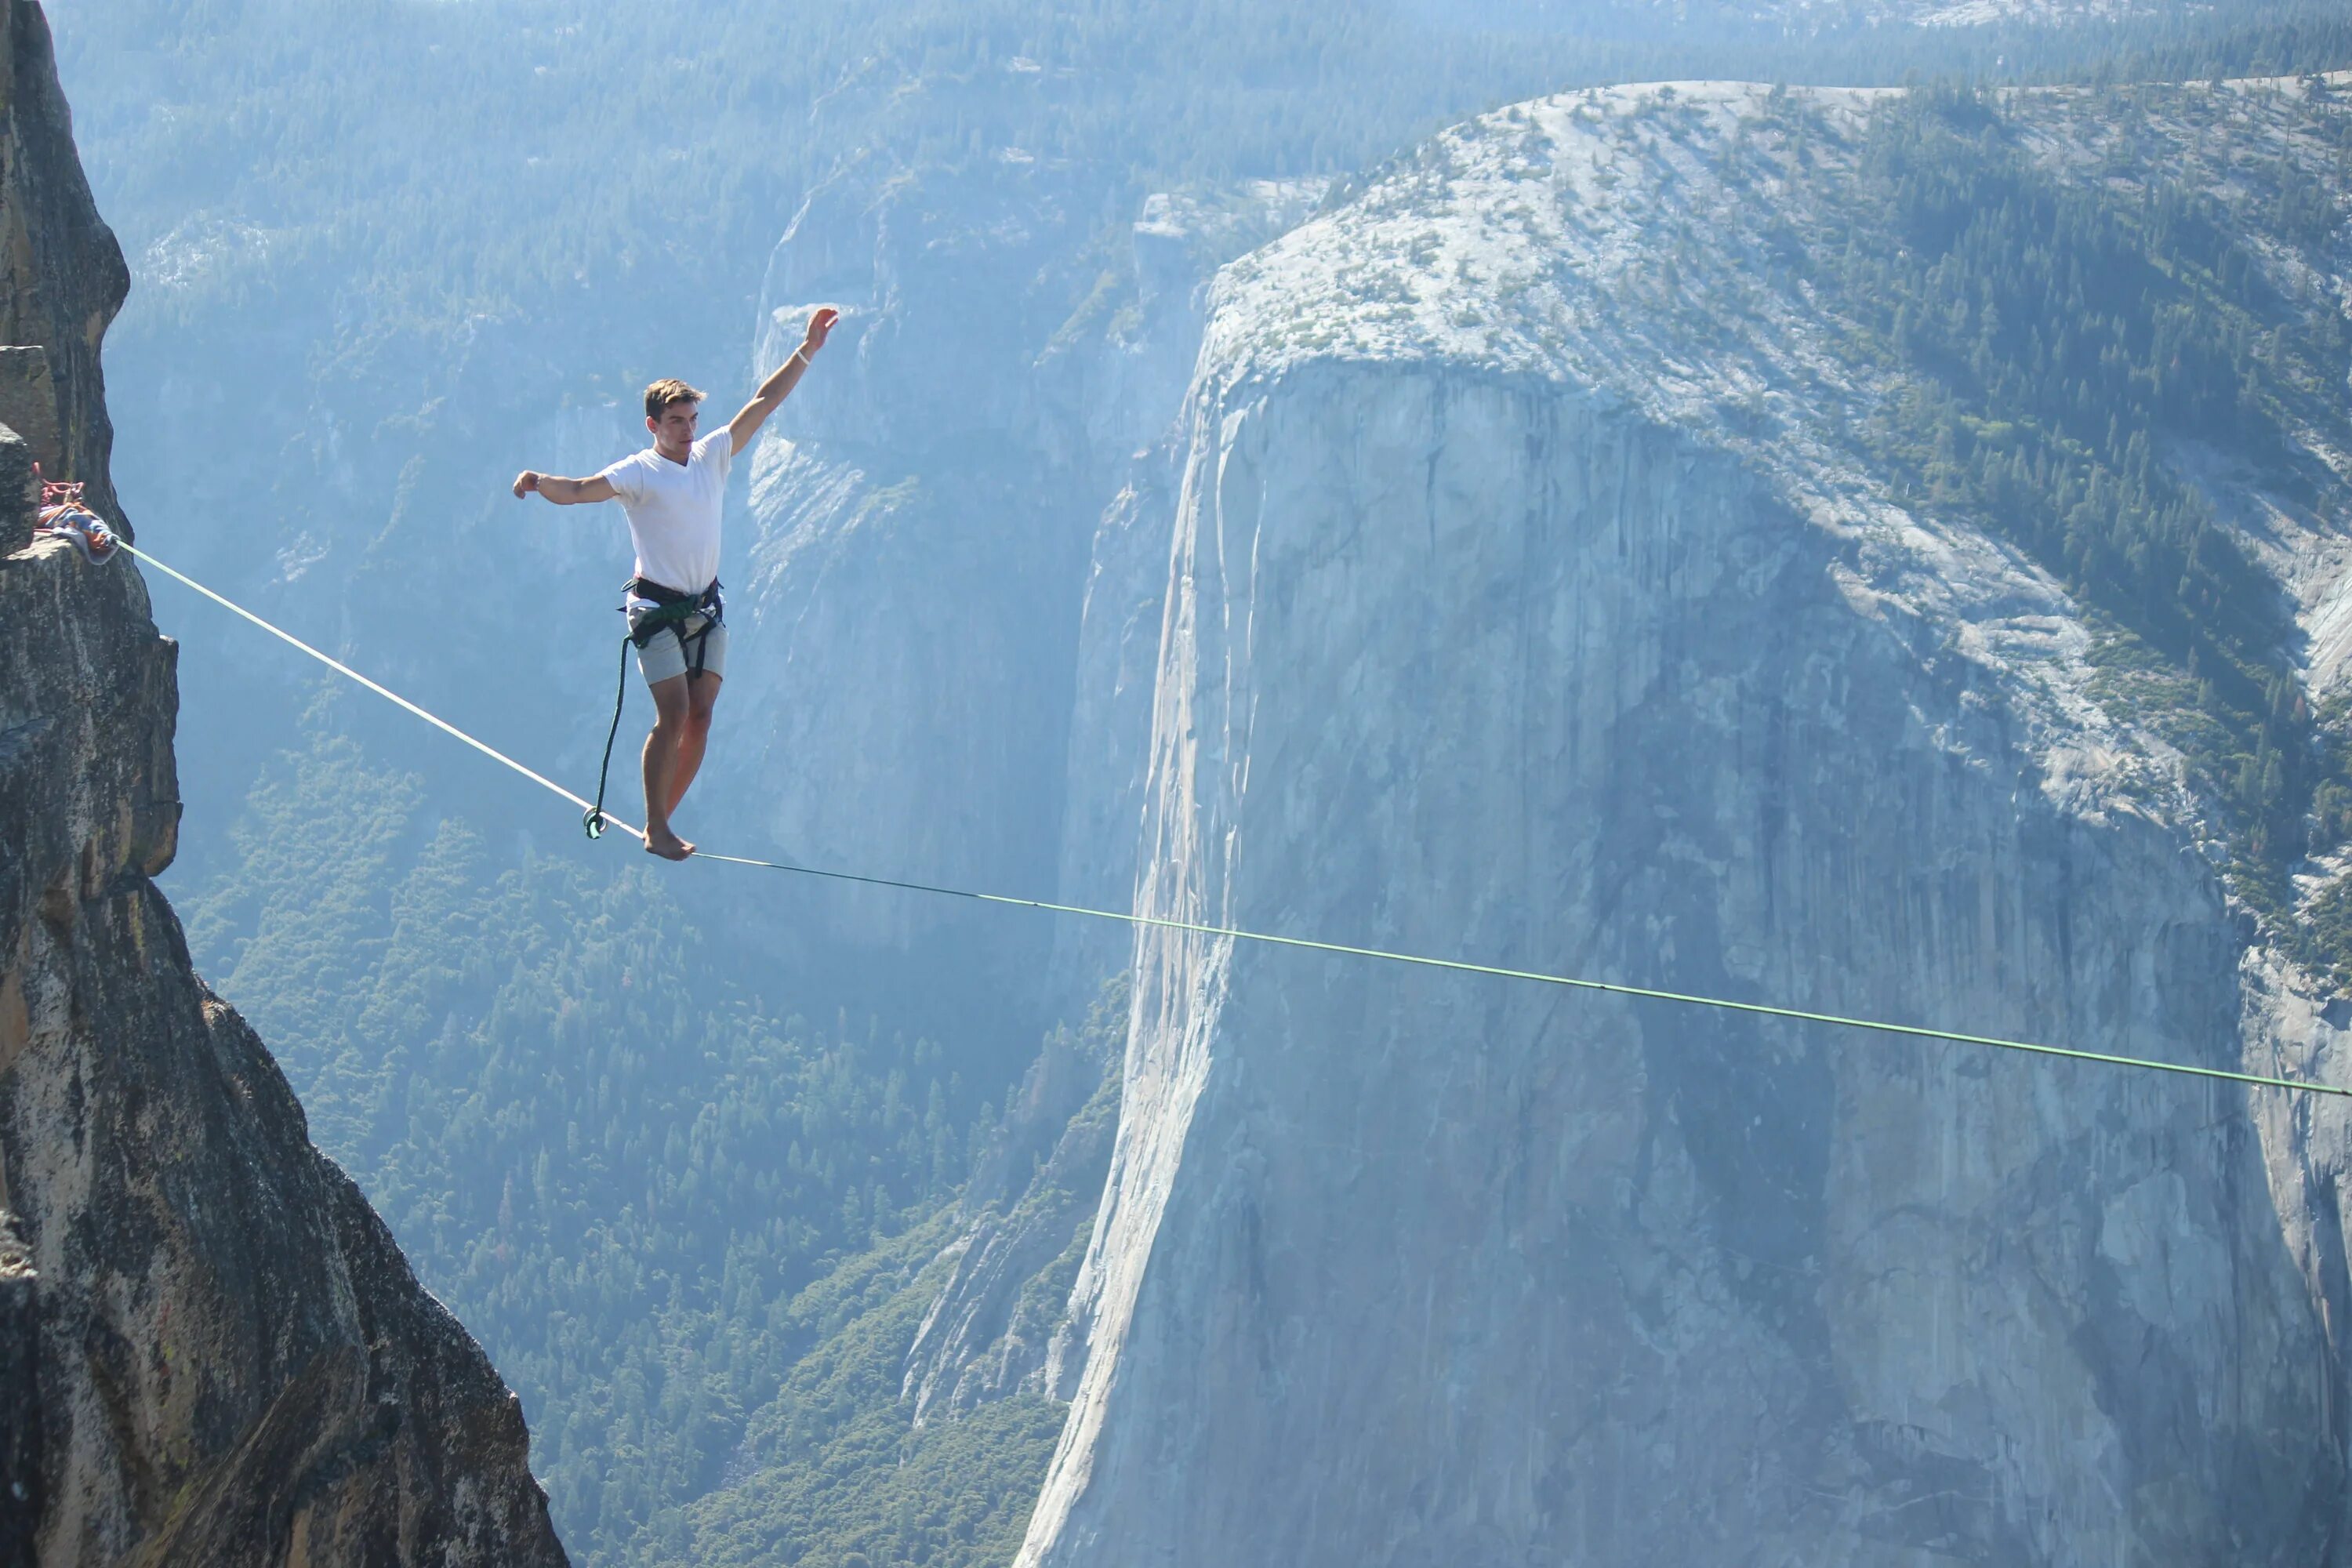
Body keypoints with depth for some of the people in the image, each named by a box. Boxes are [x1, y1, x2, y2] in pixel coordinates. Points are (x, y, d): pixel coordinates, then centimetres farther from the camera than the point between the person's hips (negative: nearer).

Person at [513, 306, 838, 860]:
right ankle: (655, 829, -3)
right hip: (658, 609, -6)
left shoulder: (712, 456, 8)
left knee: (701, 714, 1)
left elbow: (763, 403, 11)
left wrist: (807, 351, 10)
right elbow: (580, 491, -21)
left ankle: (664, 818, 12)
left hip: (706, 607, 6)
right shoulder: (639, 472, -8)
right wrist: (540, 482, -42)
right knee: (674, 713, -12)